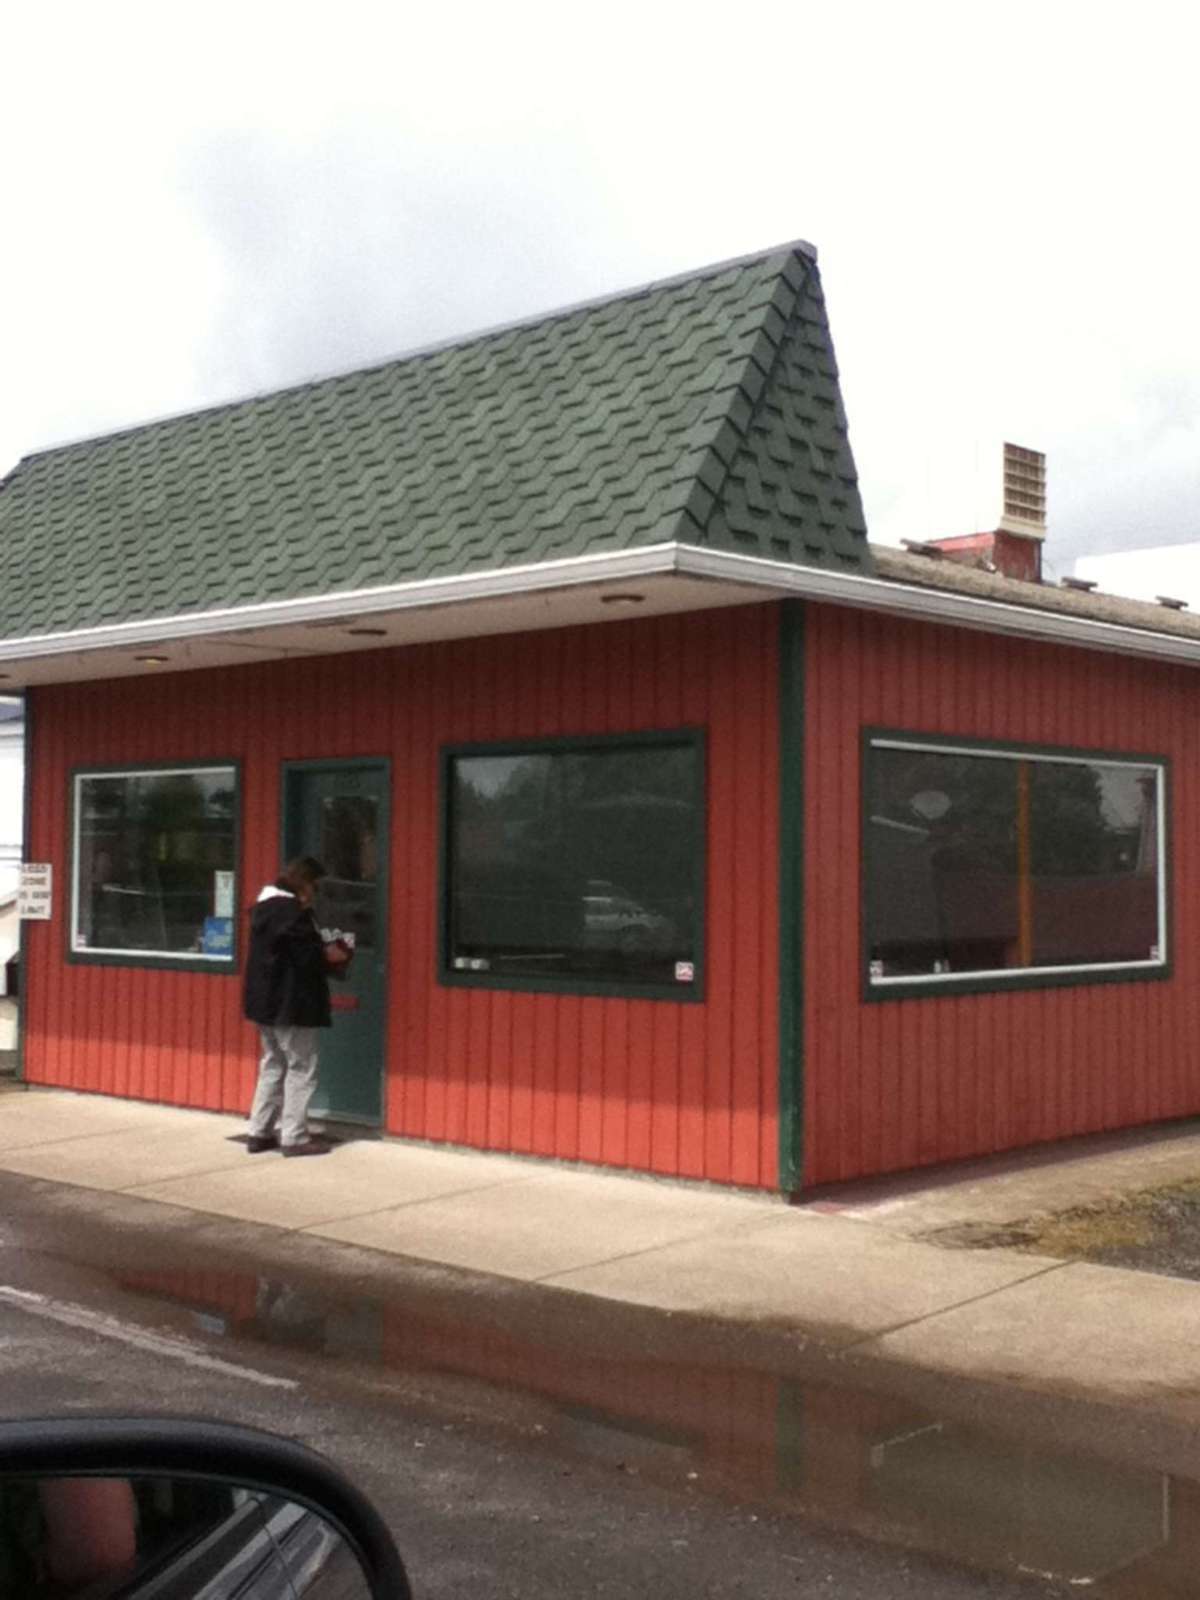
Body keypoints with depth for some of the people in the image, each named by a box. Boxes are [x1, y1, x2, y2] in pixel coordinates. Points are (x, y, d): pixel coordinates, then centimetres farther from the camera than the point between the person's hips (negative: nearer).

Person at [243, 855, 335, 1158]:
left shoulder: (265, 906, 12)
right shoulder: (290, 910, -19)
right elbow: (308, 955, -22)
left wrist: (321, 950, 10)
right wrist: (331, 957, -3)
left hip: (266, 1001, 10)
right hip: (290, 1003, -10)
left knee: (273, 1065, 16)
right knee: (301, 1068, -2)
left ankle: (259, 1132, 18)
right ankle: (294, 1137, 0)